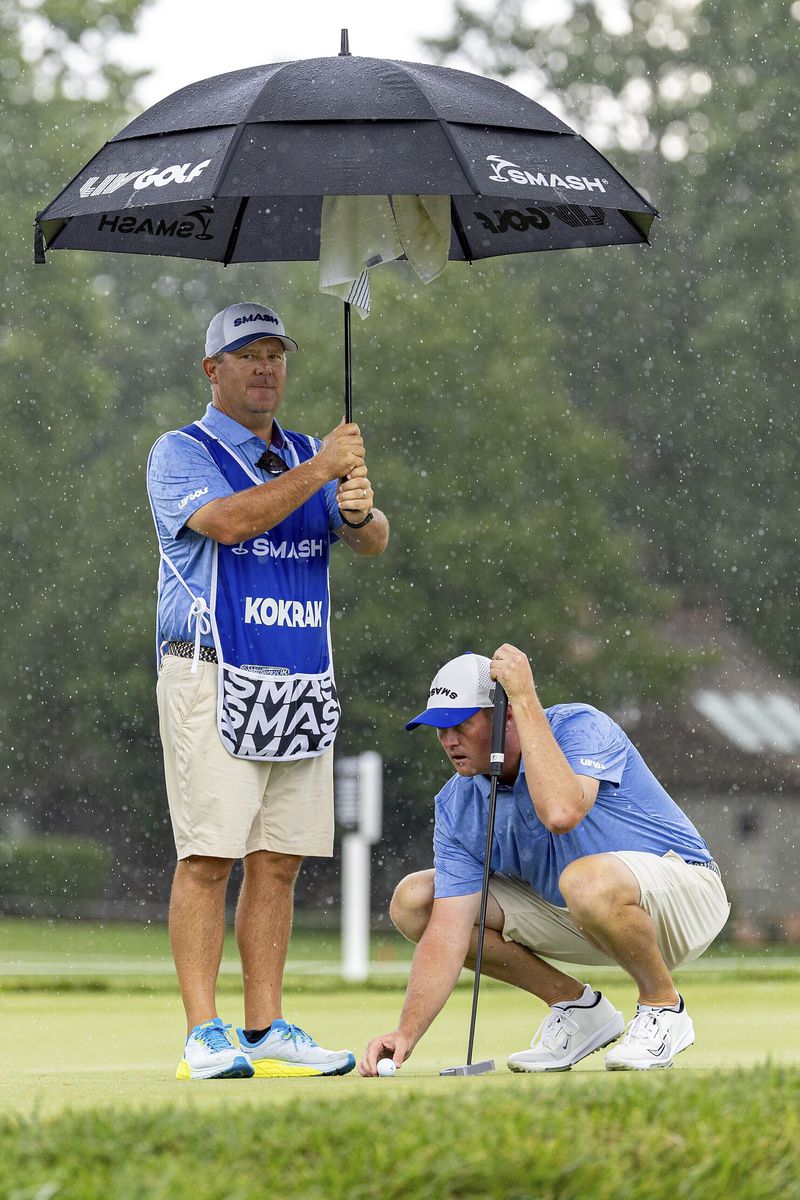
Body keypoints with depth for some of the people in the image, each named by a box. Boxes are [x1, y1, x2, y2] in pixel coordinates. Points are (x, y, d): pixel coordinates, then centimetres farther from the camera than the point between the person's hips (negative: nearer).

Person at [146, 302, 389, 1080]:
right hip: (212, 676, -6)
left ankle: (266, 1030, 8)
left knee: (277, 862, 5)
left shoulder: (306, 456, 18)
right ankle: (205, 1037, -12)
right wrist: (319, 472, -19)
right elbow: (227, 521, -18)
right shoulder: (181, 454, 1)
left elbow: (372, 543, 5)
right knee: (209, 857, -10)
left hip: (303, 685, 6)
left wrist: (360, 511, -17)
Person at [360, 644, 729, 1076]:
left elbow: (561, 812, -45)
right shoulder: (456, 805, -8)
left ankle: (663, 1007, -12)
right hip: (569, 915, 7)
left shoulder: (580, 728, -22)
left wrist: (526, 700, -38)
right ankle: (577, 1007, 4)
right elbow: (447, 934, -13)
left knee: (588, 880, -42)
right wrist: (407, 1032, -26)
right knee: (413, 900, -6)